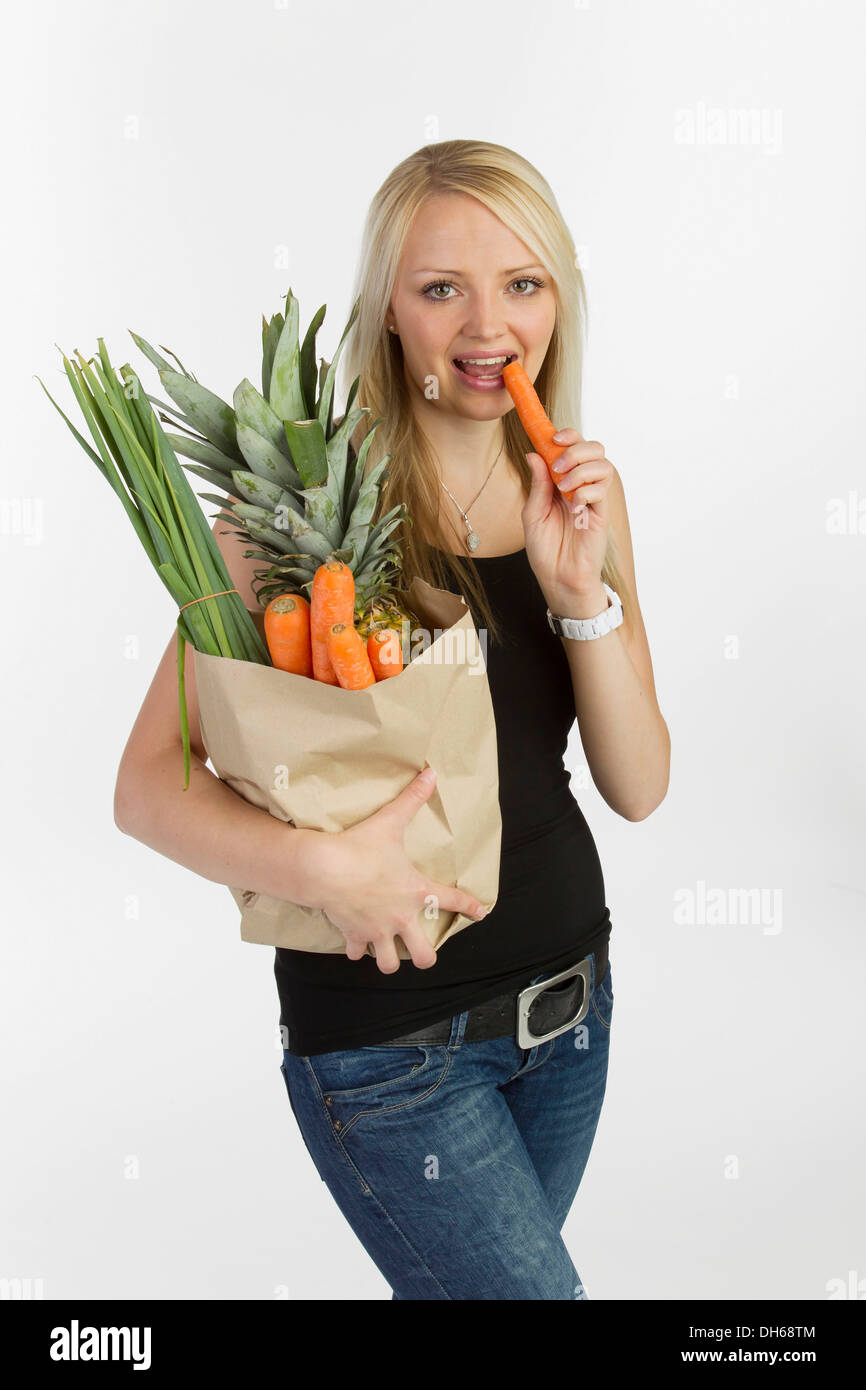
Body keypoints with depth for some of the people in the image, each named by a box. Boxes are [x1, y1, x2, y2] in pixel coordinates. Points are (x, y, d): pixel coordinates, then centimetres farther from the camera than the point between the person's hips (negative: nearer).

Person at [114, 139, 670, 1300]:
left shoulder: (582, 493, -1)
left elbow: (638, 788, -5)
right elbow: (148, 786, -16)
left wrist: (582, 589, -19)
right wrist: (321, 864, -33)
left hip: (567, 988, 6)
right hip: (388, 1040, -5)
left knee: (467, 1278, 24)